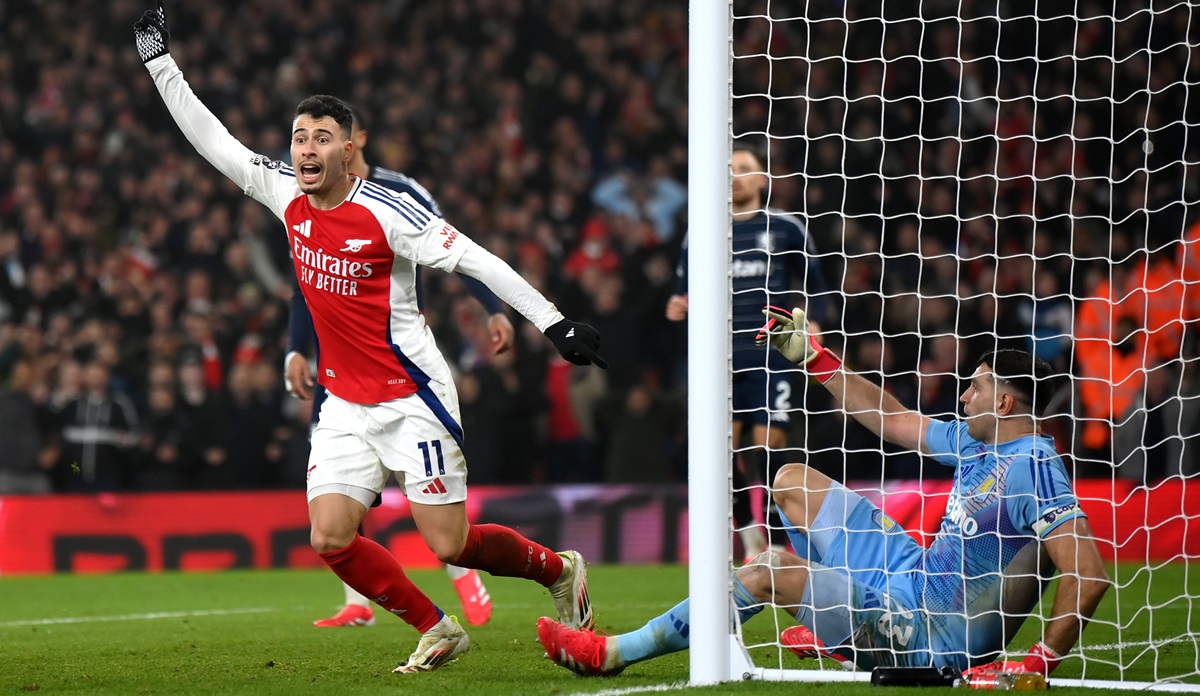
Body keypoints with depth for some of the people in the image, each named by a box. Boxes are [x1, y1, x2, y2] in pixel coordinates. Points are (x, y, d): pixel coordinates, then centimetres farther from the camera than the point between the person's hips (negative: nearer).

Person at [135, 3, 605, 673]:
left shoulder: (387, 210, -15)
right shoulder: (287, 196, 2)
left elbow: (475, 259, -15)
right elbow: (212, 139, 9)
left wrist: (553, 321, -18)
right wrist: (161, 60, 7)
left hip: (412, 398, -6)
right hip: (346, 405, 6)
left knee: (450, 544, -7)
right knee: (331, 537, -8)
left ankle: (559, 568, 22)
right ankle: (438, 631, 10)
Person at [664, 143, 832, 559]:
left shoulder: (786, 229, 6)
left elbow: (816, 289, 11)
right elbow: (686, 289, 17)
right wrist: (679, 308, -6)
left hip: (773, 355, -2)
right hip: (722, 359, 2)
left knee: (769, 446, -9)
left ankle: (776, 545, 1)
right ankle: (747, 528, 16)